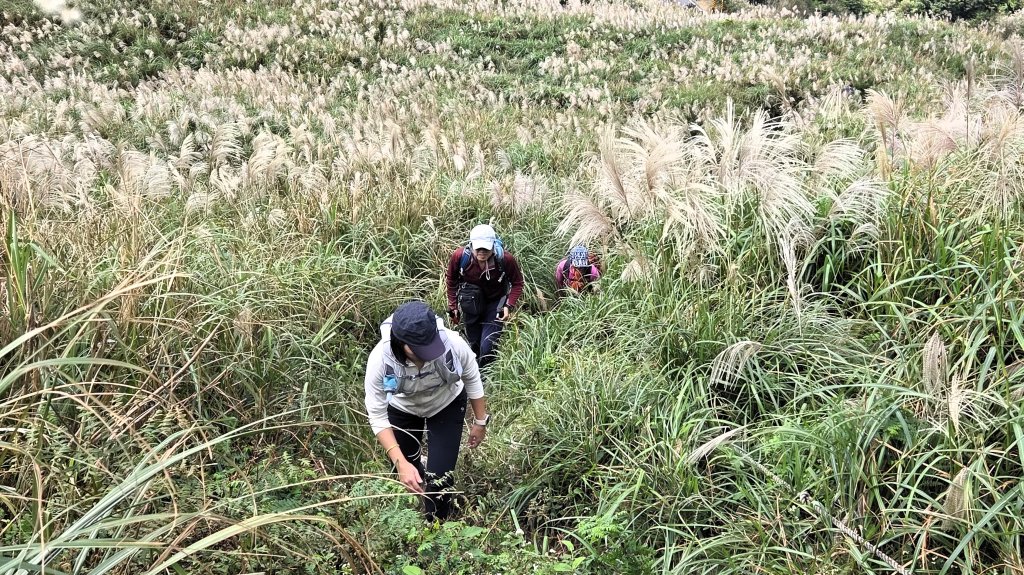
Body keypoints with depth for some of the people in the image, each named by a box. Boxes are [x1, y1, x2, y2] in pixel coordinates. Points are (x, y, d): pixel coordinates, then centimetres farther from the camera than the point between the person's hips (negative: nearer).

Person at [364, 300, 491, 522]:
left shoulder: (453, 343, -38)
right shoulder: (380, 359, -38)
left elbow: (472, 379, -15)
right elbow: (377, 416, -28)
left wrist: (480, 421, -3)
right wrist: (400, 462, -37)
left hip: (447, 405, -1)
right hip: (402, 408, 1)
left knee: (440, 476, -8)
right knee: (407, 474, 17)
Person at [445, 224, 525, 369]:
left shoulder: (506, 259, -27)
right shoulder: (460, 256, -24)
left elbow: (517, 283, -8)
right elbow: (451, 280, -2)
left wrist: (509, 306, -20)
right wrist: (453, 306, 1)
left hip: (495, 303, -2)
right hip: (471, 303, 2)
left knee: (488, 347, -11)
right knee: (474, 344, 18)